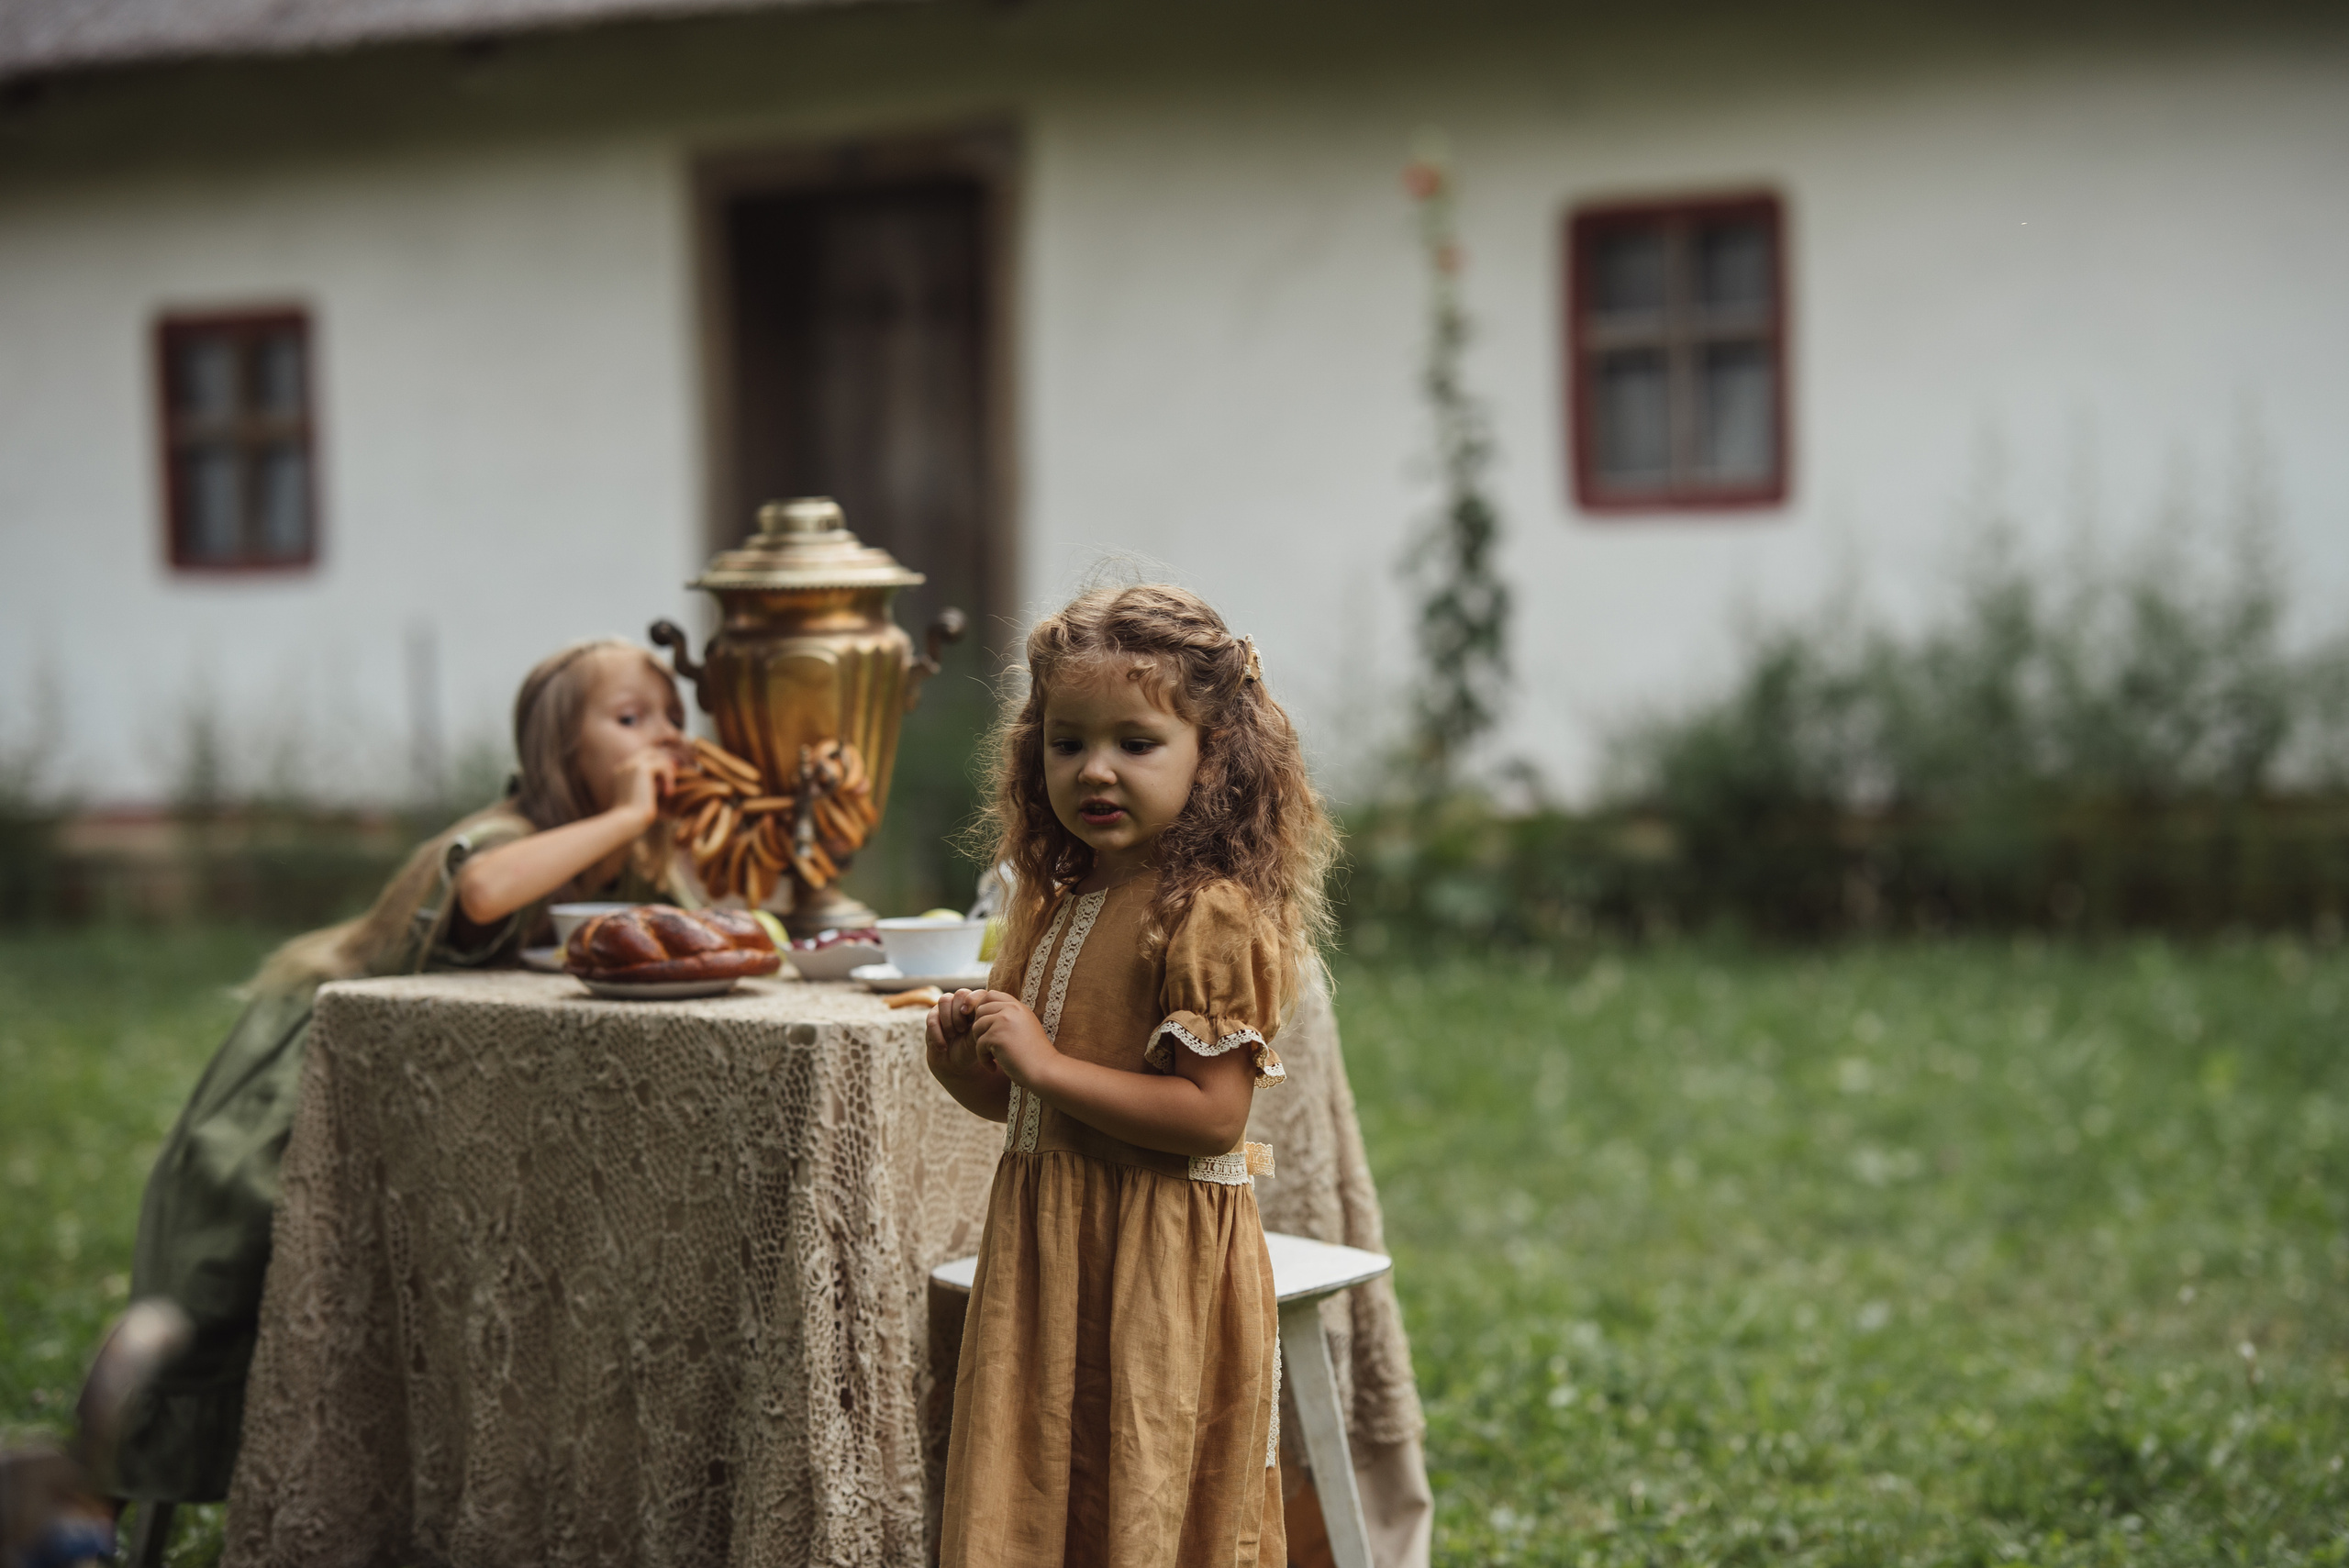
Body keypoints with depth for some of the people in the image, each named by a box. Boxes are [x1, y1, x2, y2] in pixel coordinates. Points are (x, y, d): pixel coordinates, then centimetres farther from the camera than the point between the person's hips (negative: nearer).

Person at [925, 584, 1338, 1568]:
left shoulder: (1209, 914, -16)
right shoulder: (1056, 905, 11)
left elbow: (1213, 1114, -23)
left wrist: (1046, 1066, -21)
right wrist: (972, 1073, -1)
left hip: (1158, 1265, -8)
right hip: (1048, 1250, 8)